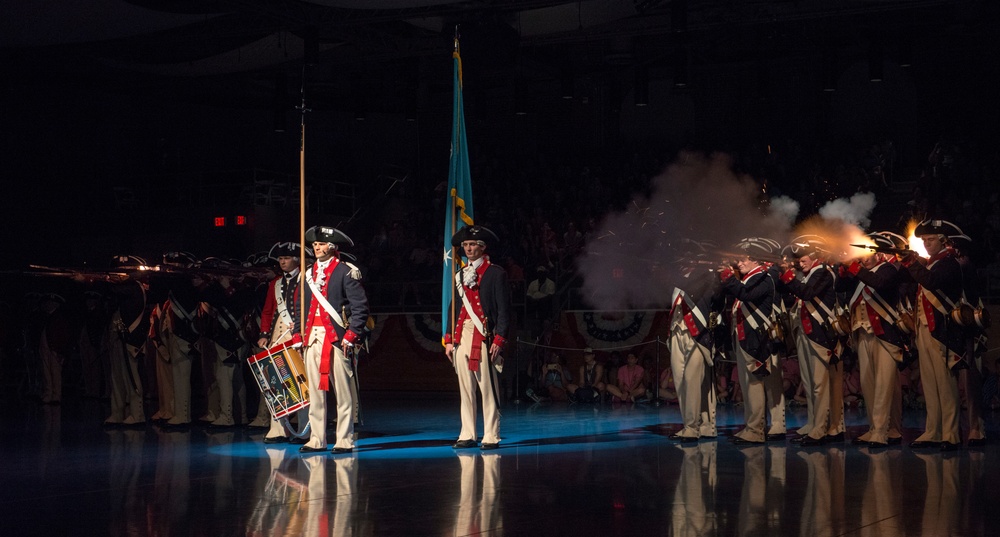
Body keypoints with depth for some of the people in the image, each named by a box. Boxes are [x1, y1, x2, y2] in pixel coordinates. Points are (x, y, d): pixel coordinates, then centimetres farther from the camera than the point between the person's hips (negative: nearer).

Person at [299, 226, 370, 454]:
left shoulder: (347, 272, -5)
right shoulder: (310, 273, 16)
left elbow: (361, 307, -9)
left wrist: (351, 335, -17)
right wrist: (302, 334, 14)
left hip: (338, 338, -7)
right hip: (314, 337, 7)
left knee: (344, 392, -2)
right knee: (315, 390, 8)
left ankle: (345, 440, 3)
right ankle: (316, 440, 13)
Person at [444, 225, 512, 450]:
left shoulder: (496, 273, 0)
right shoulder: (460, 275, 16)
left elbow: (504, 309, -4)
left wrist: (499, 339, -12)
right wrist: (449, 340, 11)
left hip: (483, 337, -5)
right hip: (462, 337, 5)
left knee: (487, 388, -5)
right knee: (465, 389, 6)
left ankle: (491, 437, 0)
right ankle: (467, 435, 12)